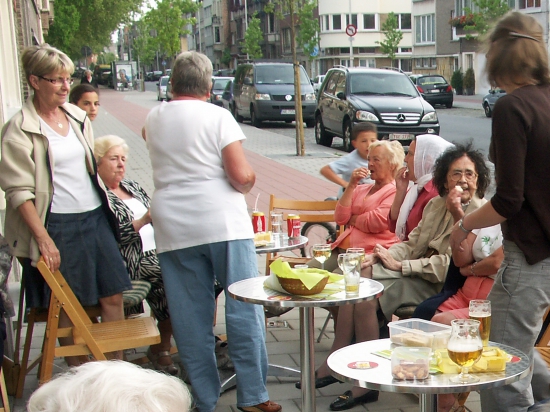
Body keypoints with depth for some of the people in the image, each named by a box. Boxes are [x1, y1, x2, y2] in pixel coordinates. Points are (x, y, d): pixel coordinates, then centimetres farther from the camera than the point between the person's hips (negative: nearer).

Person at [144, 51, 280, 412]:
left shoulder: (154, 119, 9)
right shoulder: (218, 116, -4)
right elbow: (242, 175, -12)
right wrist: (247, 185, 7)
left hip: (173, 229, 4)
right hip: (223, 223, -3)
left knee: (191, 318, 8)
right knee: (244, 309, 5)